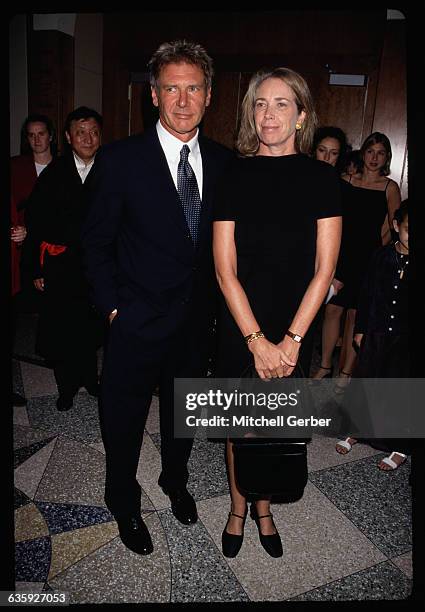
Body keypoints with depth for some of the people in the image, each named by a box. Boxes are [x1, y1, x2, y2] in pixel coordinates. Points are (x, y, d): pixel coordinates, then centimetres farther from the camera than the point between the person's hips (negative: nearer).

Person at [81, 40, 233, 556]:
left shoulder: (223, 161, 0)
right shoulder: (120, 159, -11)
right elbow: (97, 240, -6)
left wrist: (216, 300, 2)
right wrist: (112, 305, -9)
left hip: (198, 320, 4)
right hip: (137, 321, -3)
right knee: (123, 422, 15)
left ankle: (175, 482, 52)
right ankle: (124, 503, 42)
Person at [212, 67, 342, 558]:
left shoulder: (321, 178, -3)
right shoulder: (234, 176, -5)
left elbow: (324, 268, -6)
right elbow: (225, 269, -9)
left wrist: (291, 339, -12)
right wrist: (258, 341, -14)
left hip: (295, 333, 1)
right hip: (239, 330, 0)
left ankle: (263, 509, 41)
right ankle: (237, 508, 40)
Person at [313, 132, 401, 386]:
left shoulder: (390, 187, 0)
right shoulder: (344, 181, 6)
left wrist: (377, 251, -9)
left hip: (368, 258, -2)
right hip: (340, 254, 2)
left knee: (355, 315, 3)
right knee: (332, 309, 5)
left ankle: (346, 372, 14)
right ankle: (325, 365, 20)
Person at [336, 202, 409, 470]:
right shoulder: (382, 256, -2)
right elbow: (367, 294, 4)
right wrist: (359, 329, 7)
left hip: (404, 341, -2)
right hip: (376, 335, 3)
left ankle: (401, 448, 26)